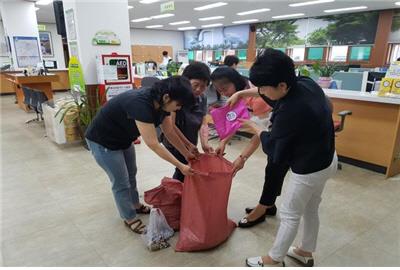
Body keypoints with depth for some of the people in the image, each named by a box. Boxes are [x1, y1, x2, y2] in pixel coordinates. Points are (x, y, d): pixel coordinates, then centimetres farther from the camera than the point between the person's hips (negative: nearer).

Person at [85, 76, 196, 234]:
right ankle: (129, 219, 24)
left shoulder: (161, 103, -13)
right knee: (121, 181, 3)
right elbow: (153, 144, -36)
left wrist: (187, 154, -2)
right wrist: (180, 166, -30)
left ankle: (136, 205, 42)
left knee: (131, 174, 20)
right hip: (103, 141, -8)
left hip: (124, 139, 8)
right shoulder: (141, 104, -38)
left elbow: (170, 133, -2)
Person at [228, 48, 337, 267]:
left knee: (289, 215, 11)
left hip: (309, 170, -9)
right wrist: (241, 93, 6)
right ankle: (306, 252, 46)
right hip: (326, 159, 9)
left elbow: (272, 147, -18)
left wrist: (251, 126, -5)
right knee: (310, 210, 24)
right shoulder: (306, 83, -11)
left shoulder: (290, 111, -36)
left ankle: (274, 260, 33)